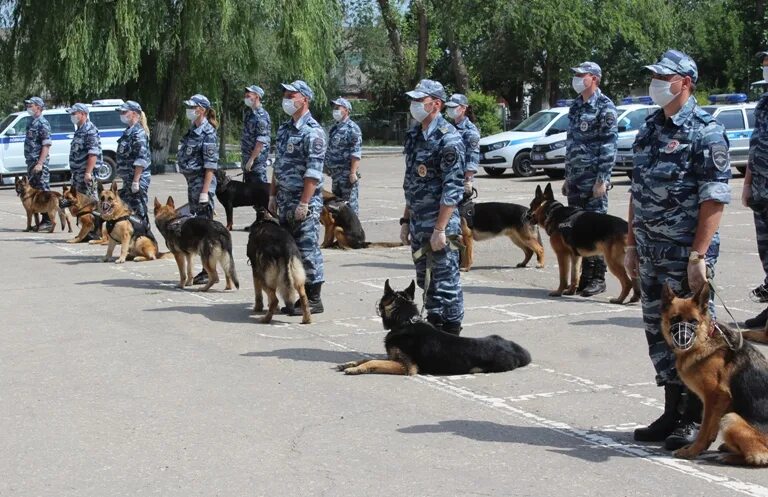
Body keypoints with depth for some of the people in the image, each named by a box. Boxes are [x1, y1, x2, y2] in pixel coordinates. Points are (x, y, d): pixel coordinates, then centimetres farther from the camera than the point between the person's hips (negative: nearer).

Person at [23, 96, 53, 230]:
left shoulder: (42, 123, -12)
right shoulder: (32, 122, 16)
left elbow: (46, 145, -17)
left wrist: (40, 163, -23)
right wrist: (30, 162, 17)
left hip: (39, 162, -10)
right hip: (31, 162, 10)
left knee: (44, 191, -6)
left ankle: (47, 221, -4)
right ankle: (38, 221, 16)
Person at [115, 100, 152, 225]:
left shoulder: (138, 133, -14)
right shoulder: (128, 132, 16)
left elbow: (141, 160, -20)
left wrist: (136, 181, -23)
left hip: (138, 178, -10)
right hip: (128, 179, 10)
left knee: (139, 210, -6)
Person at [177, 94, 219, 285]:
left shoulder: (208, 133, -12)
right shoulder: (192, 131, 14)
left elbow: (210, 165, -17)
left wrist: (205, 191, -21)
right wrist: (192, 187, 17)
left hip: (202, 182, -9)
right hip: (192, 182, 9)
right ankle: (206, 269, 17)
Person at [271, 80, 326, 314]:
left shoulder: (313, 132, -13)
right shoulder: (284, 128, 14)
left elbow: (313, 172, -18)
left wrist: (304, 203, -22)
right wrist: (273, 194, 16)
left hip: (305, 201, -9)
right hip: (285, 199, 9)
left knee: (307, 249, -5)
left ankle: (313, 299, 2)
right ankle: (297, 296, 19)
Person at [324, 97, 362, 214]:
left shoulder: (352, 128, -10)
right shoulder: (334, 128, 17)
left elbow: (356, 153, -17)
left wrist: (353, 172, -22)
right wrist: (327, 166, 20)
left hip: (347, 173, -9)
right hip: (335, 173, 9)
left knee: (351, 203, -6)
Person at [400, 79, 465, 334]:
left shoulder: (448, 139, -13)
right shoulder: (414, 136, 13)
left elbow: (453, 189, -17)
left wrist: (440, 229, -21)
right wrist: (406, 220, 17)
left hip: (440, 226, -8)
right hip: (418, 226, 8)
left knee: (446, 282, -2)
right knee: (426, 282, 15)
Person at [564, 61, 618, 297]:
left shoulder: (605, 107, -8)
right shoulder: (576, 106, 16)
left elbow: (609, 145, -13)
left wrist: (602, 179, -18)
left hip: (594, 179, -8)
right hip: (575, 179, 8)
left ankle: (598, 279, 2)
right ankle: (584, 276, 16)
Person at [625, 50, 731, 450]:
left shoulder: (705, 131, -10)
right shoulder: (649, 129, 13)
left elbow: (714, 199, -15)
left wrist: (698, 255, -20)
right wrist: (631, 244, 14)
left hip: (686, 254, -8)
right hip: (651, 253, 8)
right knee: (659, 332, 12)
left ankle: (695, 420, 9)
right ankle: (673, 413, 23)